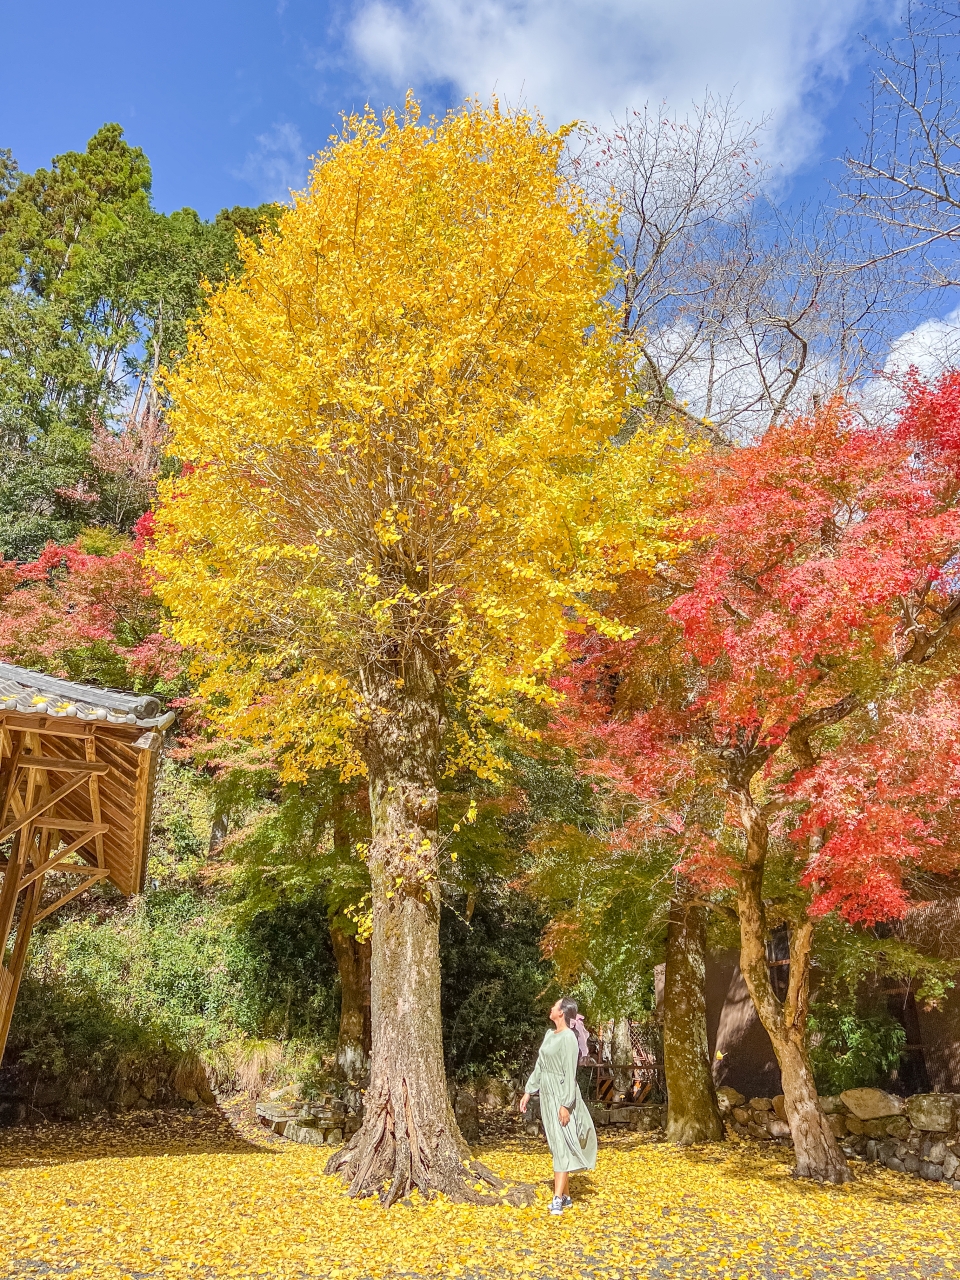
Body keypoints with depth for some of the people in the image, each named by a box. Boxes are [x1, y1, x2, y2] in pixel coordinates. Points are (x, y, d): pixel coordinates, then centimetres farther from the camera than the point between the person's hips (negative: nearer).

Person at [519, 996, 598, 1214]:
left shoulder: (568, 1038, -15)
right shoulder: (549, 1035, 9)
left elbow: (570, 1073, -18)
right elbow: (539, 1066, 15)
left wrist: (565, 1105, -21)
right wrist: (528, 1091, 14)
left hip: (560, 1096, -8)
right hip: (547, 1094, 8)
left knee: (561, 1145, -7)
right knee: (555, 1145, 11)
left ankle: (558, 1199, -6)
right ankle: (566, 1195, 19)